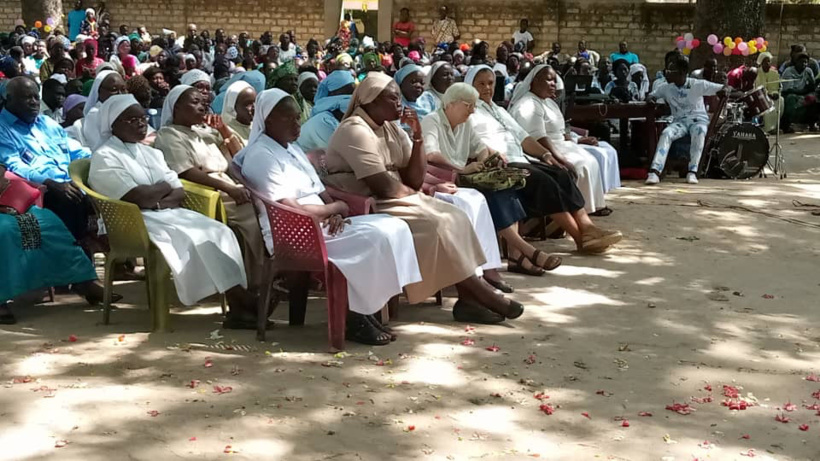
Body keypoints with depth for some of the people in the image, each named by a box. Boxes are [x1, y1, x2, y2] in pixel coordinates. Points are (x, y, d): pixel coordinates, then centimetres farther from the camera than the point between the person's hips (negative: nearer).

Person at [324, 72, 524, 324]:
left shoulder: (391, 127, 10)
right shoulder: (355, 131, -17)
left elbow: (415, 180, 4)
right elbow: (385, 188, -22)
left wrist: (418, 137, -6)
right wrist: (411, 192, -3)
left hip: (394, 201, 9)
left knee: (454, 216, -7)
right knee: (437, 225, -21)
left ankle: (468, 299, -15)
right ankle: (482, 294, -11)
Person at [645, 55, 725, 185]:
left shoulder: (698, 85, -6)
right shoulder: (666, 88, 4)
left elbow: (723, 89, -3)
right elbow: (650, 96, 14)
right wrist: (651, 100, -9)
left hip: (698, 119, -2)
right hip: (679, 120, 2)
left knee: (699, 132, -39)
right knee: (666, 133, -31)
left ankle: (693, 172, -37)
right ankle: (655, 171, -41)